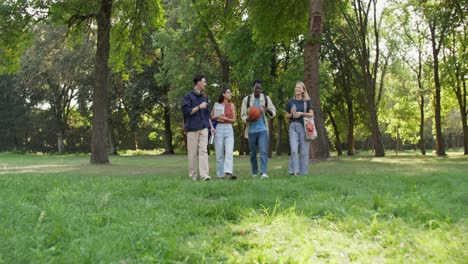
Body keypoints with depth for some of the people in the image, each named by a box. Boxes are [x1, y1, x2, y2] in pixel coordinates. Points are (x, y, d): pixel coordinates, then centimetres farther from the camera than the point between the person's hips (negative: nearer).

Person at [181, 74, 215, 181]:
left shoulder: (204, 97, 16)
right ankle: (193, 176, 8)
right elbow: (186, 111, -10)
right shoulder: (188, 96, -2)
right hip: (192, 128, -4)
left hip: (203, 128, 4)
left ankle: (204, 175, -12)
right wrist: (199, 107, -13)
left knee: (203, 151, -6)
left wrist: (211, 126, 18)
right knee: (193, 152, 1)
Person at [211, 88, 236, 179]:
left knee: (229, 151, -16)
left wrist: (225, 118, -10)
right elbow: (210, 117, 9)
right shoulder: (216, 105, 7)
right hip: (218, 128, 0)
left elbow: (234, 120, 7)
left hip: (229, 129, 1)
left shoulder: (231, 105, 9)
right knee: (219, 153, 0)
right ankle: (220, 175, 7)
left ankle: (228, 173, -28)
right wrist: (217, 117, -10)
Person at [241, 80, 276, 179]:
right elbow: (243, 115, 3)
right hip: (251, 129, 1)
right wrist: (248, 119, -19)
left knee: (263, 151, -13)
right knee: (253, 153, 10)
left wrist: (268, 110, -15)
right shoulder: (246, 99, 3)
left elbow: (273, 113, 8)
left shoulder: (266, 98, 5)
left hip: (262, 129, -1)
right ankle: (254, 173, 23)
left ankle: (263, 172, -19)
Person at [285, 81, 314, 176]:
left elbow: (311, 114, 2)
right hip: (293, 126, 0)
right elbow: (287, 116, 13)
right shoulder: (290, 101, 8)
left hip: (303, 126, 0)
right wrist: (292, 115, -8)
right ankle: (294, 171, -9)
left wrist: (301, 113, -11)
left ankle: (303, 172, 9)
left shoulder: (307, 101, 5)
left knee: (304, 150, 1)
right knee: (294, 149, -12)